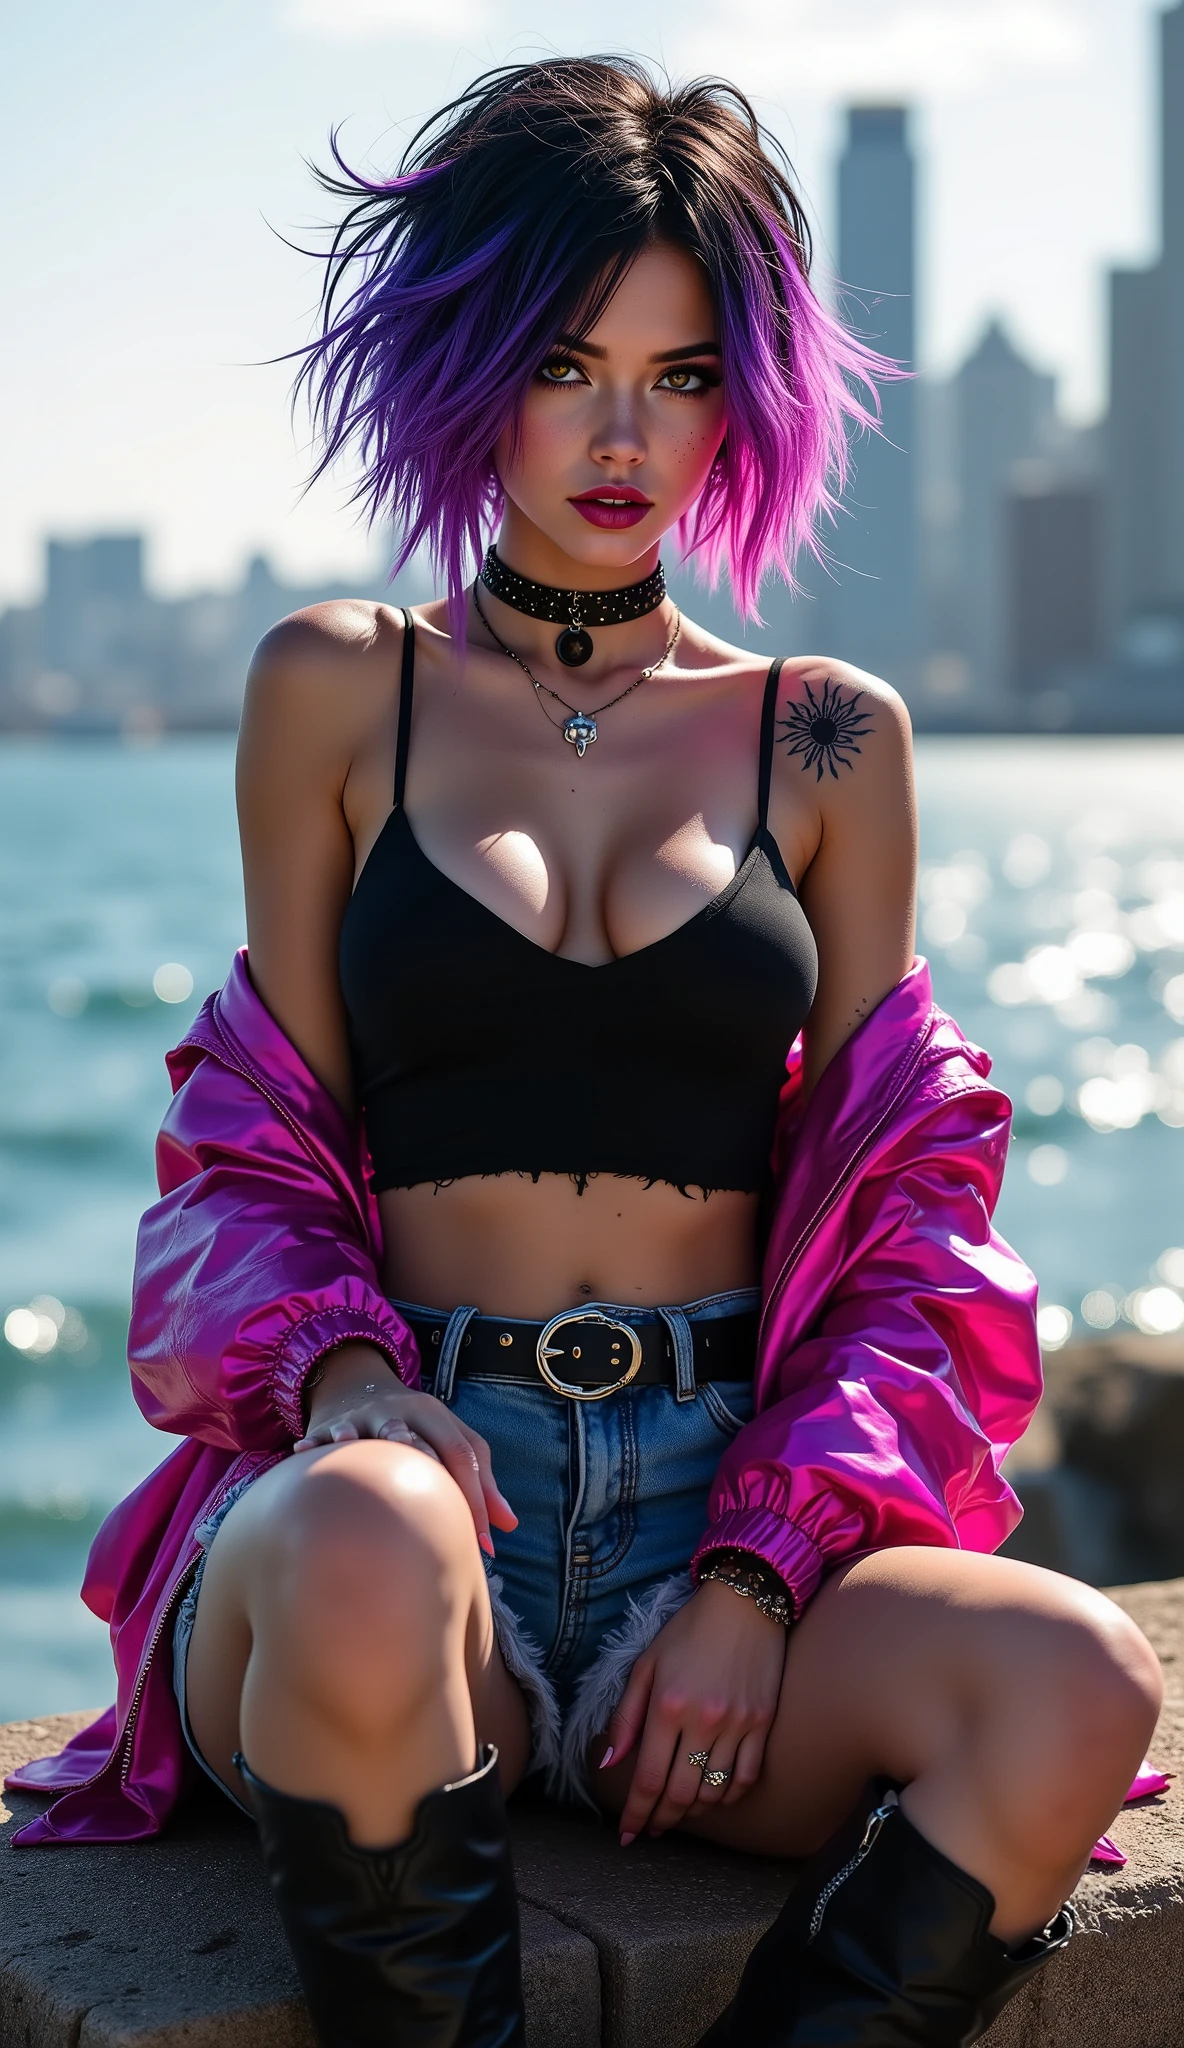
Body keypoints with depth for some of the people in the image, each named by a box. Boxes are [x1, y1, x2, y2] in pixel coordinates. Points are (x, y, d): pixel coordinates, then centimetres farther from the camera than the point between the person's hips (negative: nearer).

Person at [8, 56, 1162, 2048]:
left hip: (735, 1498, 2)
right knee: (366, 1555, -38)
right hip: (418, 1459, -1)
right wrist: (342, 1380, -13)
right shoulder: (336, 691, 11)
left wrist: (756, 1578, -6)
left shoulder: (825, 740, 13)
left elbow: (892, 1206, 10)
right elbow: (260, 1149, 10)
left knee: (1073, 1682, -30)